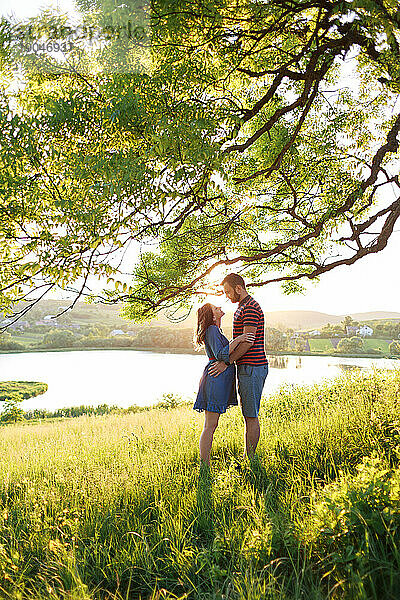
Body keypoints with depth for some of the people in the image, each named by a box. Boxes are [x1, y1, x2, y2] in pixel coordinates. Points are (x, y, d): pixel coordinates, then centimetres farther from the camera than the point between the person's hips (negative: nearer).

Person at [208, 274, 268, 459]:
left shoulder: (251, 308, -14)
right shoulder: (242, 308, 19)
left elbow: (248, 342, -20)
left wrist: (227, 362, -18)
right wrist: (223, 358, 20)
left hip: (252, 367, -11)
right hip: (246, 368, 11)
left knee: (251, 416, -4)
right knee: (248, 415, 13)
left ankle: (250, 460, 3)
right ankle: (247, 457, 21)